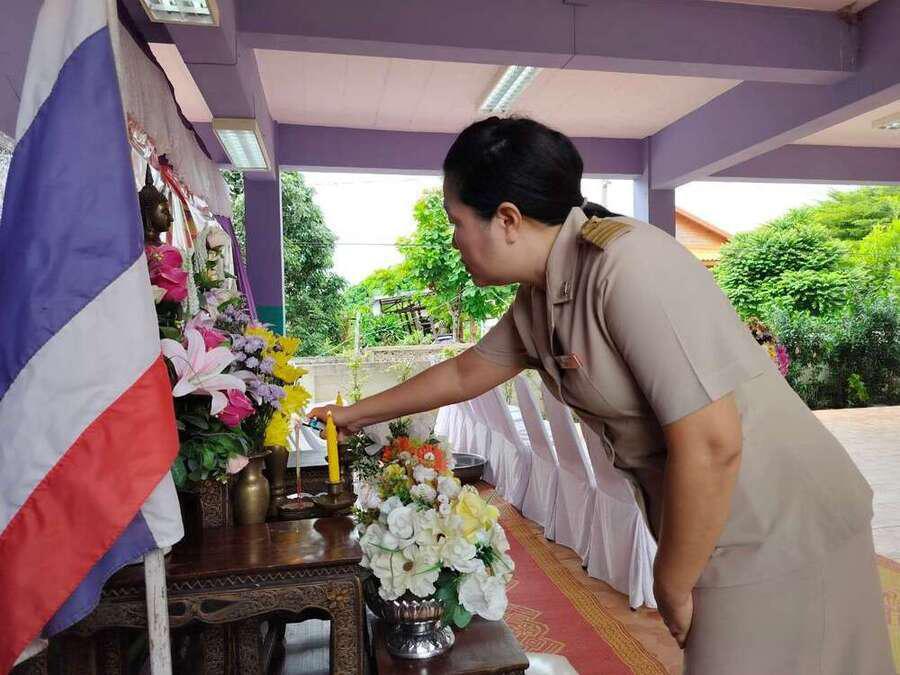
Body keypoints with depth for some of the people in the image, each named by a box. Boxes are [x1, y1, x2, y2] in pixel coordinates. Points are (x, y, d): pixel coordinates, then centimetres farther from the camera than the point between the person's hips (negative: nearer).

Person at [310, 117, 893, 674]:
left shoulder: (627, 263, -25)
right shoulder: (538, 298, 2)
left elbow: (711, 445, -27)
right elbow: (465, 373, 16)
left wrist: (672, 586, -12)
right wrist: (356, 414, 24)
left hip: (782, 532, -7)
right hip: (712, 526, 7)